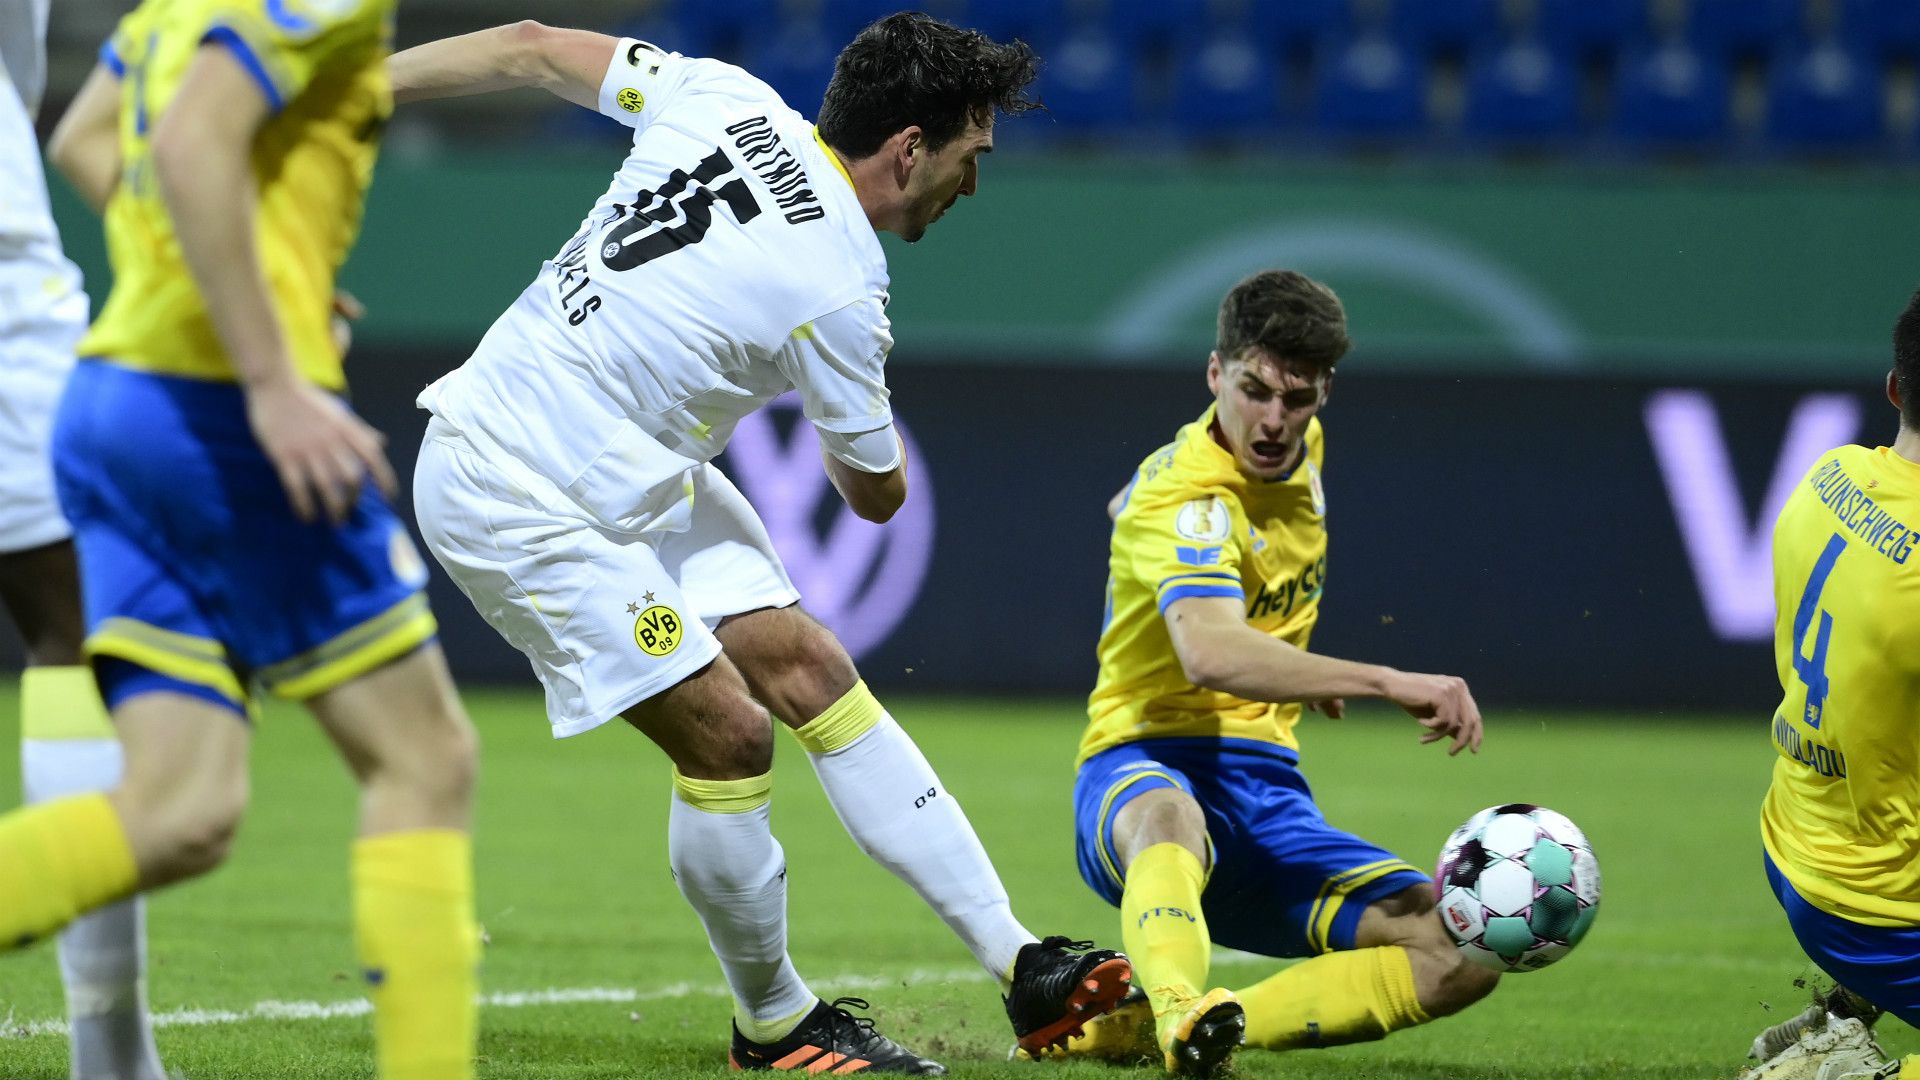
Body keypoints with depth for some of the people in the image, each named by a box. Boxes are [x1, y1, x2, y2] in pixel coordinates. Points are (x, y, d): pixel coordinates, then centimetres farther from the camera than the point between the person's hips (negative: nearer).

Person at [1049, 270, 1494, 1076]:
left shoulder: (1301, 449, 10)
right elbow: (1212, 654, -38)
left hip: (1266, 786, 7)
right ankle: (1181, 1014, -76)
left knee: (1463, 955, -15)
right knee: (1173, 821, -45)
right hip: (1145, 770, -7)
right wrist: (1386, 683, -45)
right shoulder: (1187, 497, -17)